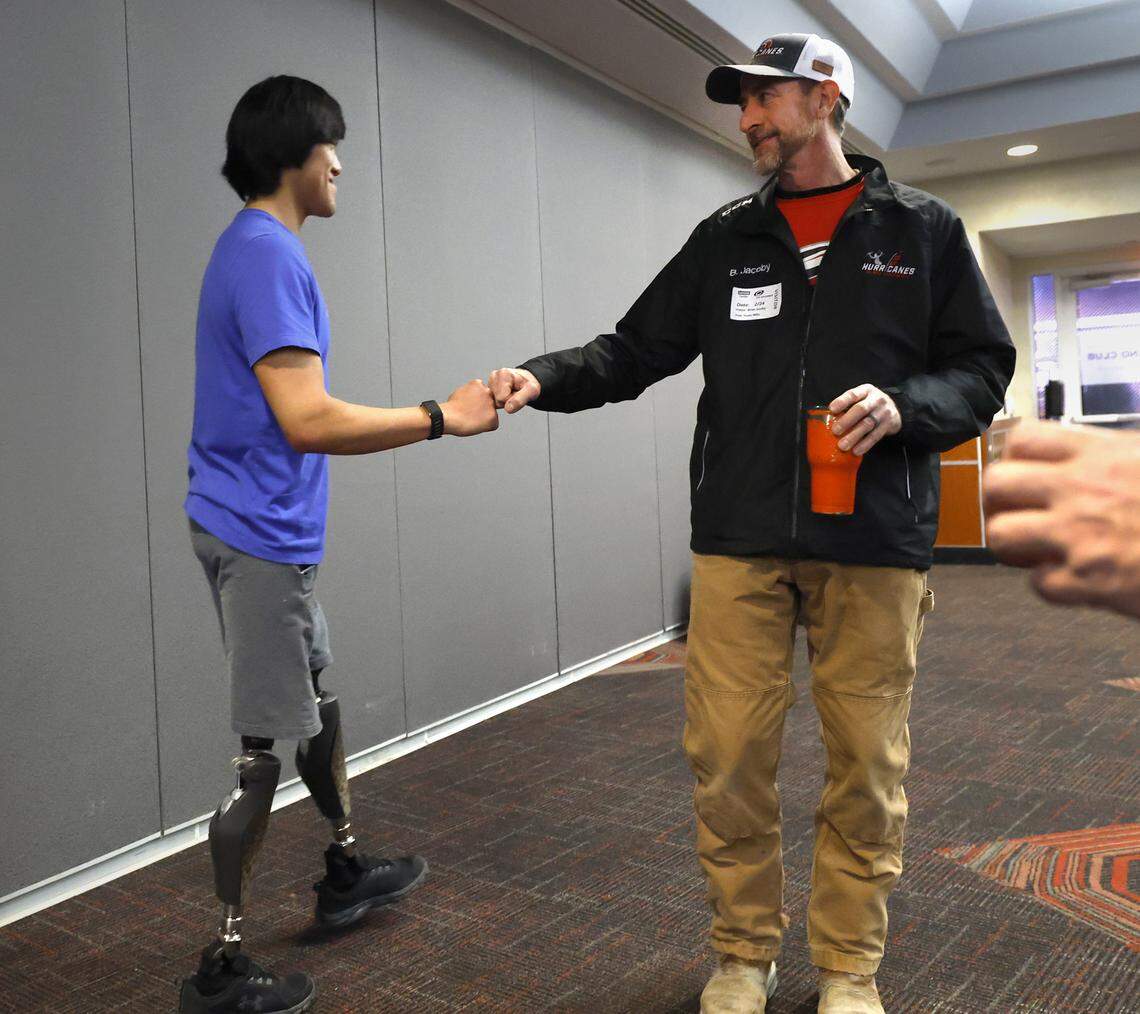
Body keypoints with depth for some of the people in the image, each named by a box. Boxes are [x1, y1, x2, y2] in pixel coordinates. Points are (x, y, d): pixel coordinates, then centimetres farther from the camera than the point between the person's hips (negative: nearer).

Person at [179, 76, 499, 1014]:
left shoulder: (258, 249, 13)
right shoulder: (268, 255, -18)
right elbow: (308, 421, -26)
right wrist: (440, 417, -20)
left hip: (268, 530, 10)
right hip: (261, 537, -10)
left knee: (317, 705, 21)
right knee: (264, 751, 0)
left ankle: (347, 871, 39)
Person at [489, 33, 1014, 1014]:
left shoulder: (922, 229, 8)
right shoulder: (725, 239, 13)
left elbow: (983, 368, 6)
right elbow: (638, 349, 11)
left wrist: (904, 407, -14)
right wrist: (545, 377, -6)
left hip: (874, 544, -1)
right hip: (739, 541, 2)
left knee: (866, 767, 6)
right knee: (727, 758, 3)